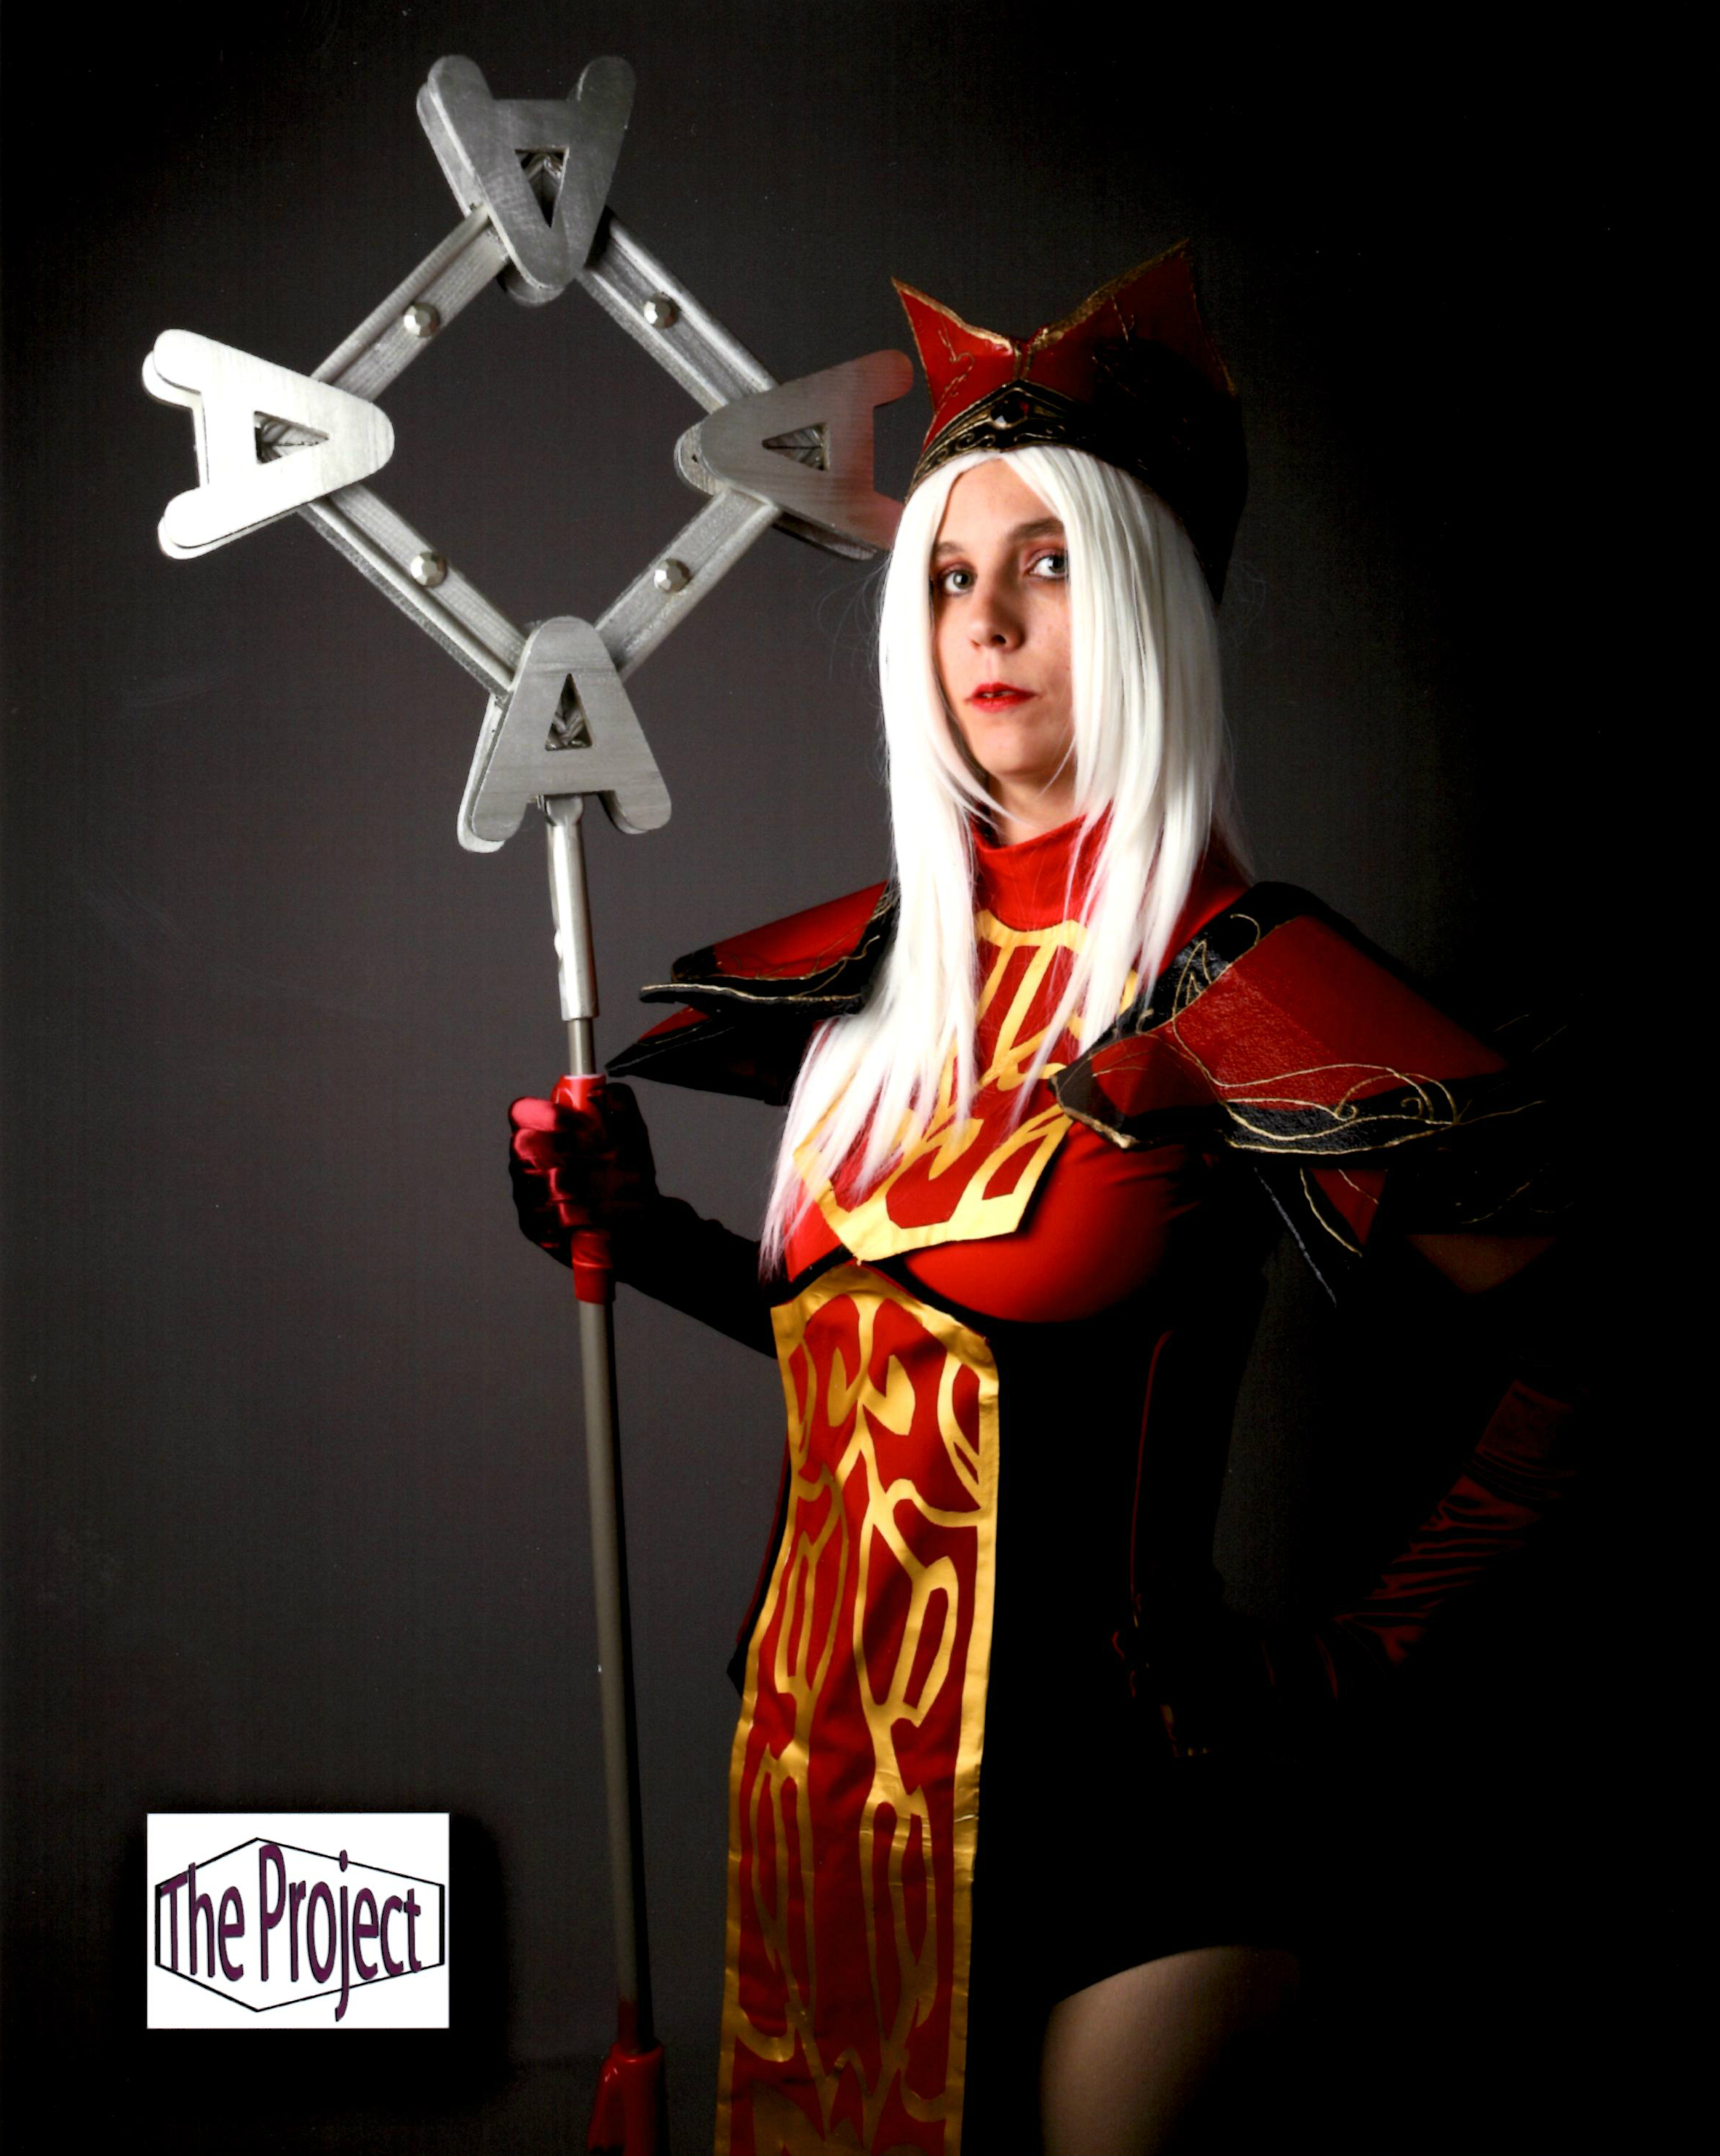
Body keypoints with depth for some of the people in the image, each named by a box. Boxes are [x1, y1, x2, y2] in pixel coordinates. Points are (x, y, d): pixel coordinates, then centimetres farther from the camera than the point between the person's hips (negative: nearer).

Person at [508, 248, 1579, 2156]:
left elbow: (1573, 1351, -19)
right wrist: (644, 1236, 6)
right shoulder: (884, 964, 6)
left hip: (1098, 1805, -6)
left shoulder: (1235, 983, -15)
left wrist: (1357, 1661, -13)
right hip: (821, 1772, 7)